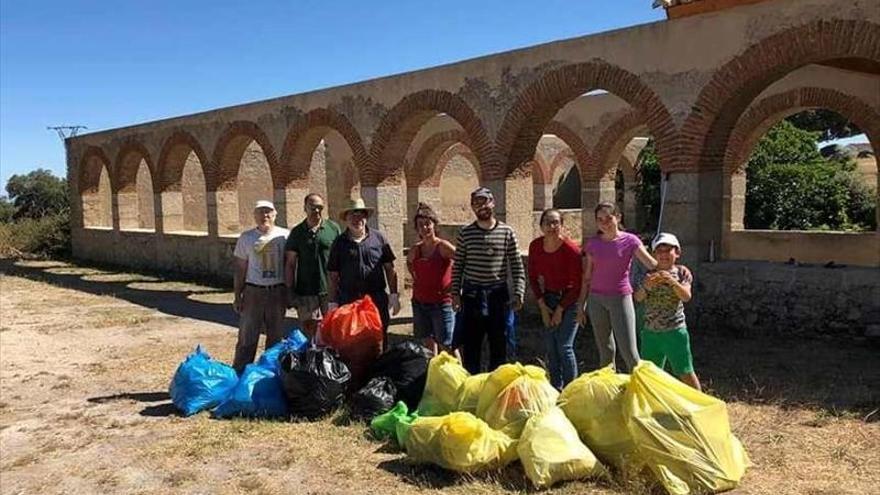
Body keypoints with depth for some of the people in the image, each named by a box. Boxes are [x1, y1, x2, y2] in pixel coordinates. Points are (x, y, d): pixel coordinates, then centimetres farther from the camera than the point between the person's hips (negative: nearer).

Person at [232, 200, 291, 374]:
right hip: (253, 292, 0)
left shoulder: (284, 235, 2)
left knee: (276, 337, 10)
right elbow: (240, 269, 7)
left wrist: (290, 293, 2)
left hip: (278, 292, 1)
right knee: (247, 338, 1)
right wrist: (237, 297, 3)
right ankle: (239, 373, 9)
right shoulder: (246, 237, 4)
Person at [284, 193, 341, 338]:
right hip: (305, 292, 0)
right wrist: (291, 291, 0)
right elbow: (290, 264, 6)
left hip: (330, 290, 0)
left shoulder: (333, 228, 4)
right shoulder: (297, 232, 5)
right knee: (310, 330, 1)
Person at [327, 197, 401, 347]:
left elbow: (389, 269, 7)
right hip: (348, 301, 0)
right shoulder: (339, 243, 6)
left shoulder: (378, 238, 5)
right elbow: (333, 276, 6)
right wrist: (332, 303, 2)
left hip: (378, 300, 0)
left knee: (380, 340, 7)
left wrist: (394, 295, 2)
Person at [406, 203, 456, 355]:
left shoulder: (443, 246, -12)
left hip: (441, 303, -5)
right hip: (419, 303, 6)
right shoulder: (415, 250, 5)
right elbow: (409, 262, 28)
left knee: (446, 346, -3)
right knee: (428, 345, 14)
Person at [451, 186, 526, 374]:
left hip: (498, 294, 0)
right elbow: (457, 266, 5)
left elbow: (517, 266, 0)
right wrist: (455, 292, -2)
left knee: (499, 345, 8)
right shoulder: (465, 233, 3)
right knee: (470, 346, 7)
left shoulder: (507, 232, 0)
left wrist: (519, 293, -8)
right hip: (472, 294, 1)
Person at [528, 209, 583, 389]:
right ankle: (555, 388, 17)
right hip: (549, 297, 5)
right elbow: (533, 277, 6)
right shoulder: (535, 247, -6)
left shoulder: (571, 249, -20)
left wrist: (560, 309, -11)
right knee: (550, 347, 5)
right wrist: (542, 306, 0)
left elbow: (577, 286, -13)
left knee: (564, 347, -10)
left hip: (570, 299, -5)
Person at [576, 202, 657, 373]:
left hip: (621, 298, -3)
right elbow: (587, 276, 9)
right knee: (605, 349, 10)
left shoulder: (630, 241, -4)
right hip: (596, 299, 3)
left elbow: (653, 264, -12)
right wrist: (581, 304, 10)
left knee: (628, 351, -7)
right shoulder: (592, 243, 4)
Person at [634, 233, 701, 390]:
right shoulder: (649, 274, 5)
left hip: (674, 331, -3)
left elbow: (686, 297, -15)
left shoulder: (681, 272, 0)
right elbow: (637, 298, -6)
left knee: (685, 373, 2)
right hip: (650, 331, 3)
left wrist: (672, 281, -31)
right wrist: (645, 286, -27)